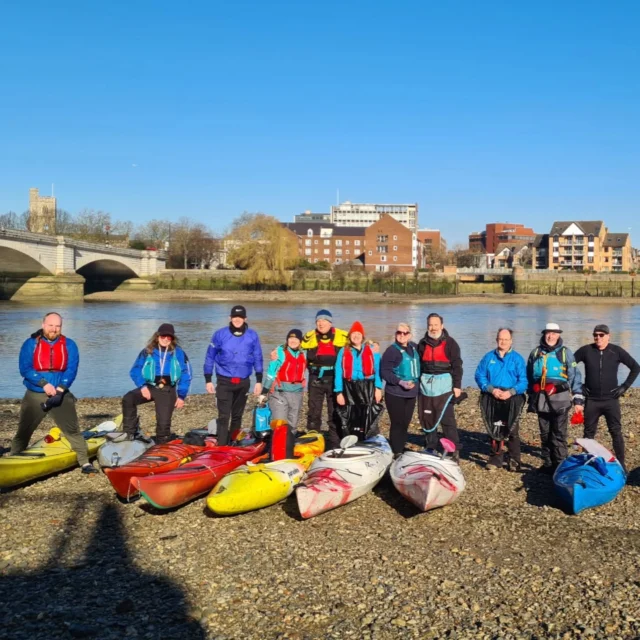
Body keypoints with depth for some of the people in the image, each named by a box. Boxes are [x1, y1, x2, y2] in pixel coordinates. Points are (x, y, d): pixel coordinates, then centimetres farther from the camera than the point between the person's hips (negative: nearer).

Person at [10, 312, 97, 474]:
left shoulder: (69, 345, 1)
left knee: (72, 430, -3)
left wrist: (60, 390, -20)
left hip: (62, 394, 0)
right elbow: (24, 369, -10)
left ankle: (85, 462, 1)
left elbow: (71, 370, -7)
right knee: (24, 431, 5)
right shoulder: (30, 344, -2)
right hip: (35, 395, 0)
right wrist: (44, 384, -21)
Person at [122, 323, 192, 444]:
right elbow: (135, 371, 4)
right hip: (149, 387, 1)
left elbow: (186, 375, 3)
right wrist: (142, 386, -13)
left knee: (163, 423, -3)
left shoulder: (179, 353, 2)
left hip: (167, 391, -1)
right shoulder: (147, 352, 3)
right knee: (128, 399, -25)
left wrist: (181, 396, -3)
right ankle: (129, 434, -18)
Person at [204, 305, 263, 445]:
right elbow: (209, 357, 3)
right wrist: (208, 380, 1)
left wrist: (259, 381, 4)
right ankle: (221, 447, -8)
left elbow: (258, 359, 7)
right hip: (224, 381, -2)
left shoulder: (252, 336, -1)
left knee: (237, 416, 13)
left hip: (243, 382, 2)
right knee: (224, 416, -9)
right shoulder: (220, 334, -4)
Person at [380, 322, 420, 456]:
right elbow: (385, 371, -15)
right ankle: (396, 453, 2)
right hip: (395, 394, -6)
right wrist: (400, 382, -24)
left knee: (405, 423, 11)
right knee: (397, 424, -5)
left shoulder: (414, 347, 9)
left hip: (411, 393, 6)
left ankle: (401, 450, 21)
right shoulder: (391, 350, -9)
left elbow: (418, 365, 27)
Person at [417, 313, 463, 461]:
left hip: (444, 386, -4)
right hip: (426, 385, 4)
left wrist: (457, 386, -10)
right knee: (427, 419, 8)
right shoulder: (423, 343, 11)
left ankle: (454, 451, -2)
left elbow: (457, 365, -4)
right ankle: (430, 449, 17)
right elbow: (418, 365, 17)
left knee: (447, 419, -6)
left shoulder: (450, 343, -1)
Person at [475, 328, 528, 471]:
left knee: (512, 431, 0)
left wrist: (511, 392, -19)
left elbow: (523, 381, -4)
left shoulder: (517, 359, 1)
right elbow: (480, 376, 2)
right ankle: (496, 458, 21)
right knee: (494, 430, 10)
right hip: (492, 399, 2)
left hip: (512, 399, -2)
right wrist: (491, 389, -12)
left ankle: (514, 460, 9)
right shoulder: (489, 357, 6)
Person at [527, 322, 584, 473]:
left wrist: (578, 399, -7)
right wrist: (531, 398, 17)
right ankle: (547, 464, 19)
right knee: (545, 434, 10)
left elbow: (575, 376, -2)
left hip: (559, 399, -4)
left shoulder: (565, 352, 0)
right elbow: (529, 377, 18)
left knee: (558, 435, -2)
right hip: (541, 399, 4)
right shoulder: (536, 352, 11)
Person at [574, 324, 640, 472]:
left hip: (611, 400, -1)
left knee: (616, 432, -1)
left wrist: (625, 386, -1)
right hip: (591, 400, 1)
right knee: (589, 432, 8)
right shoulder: (585, 350, -3)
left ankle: (621, 464, 5)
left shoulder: (617, 351, -3)